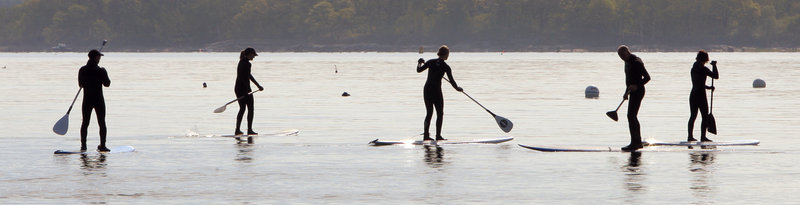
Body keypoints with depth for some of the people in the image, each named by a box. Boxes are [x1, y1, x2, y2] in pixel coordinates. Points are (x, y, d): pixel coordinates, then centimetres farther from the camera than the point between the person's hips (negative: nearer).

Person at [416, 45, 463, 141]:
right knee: (440, 113, 6)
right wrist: (458, 89, 13)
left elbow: (419, 70, 3)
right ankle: (438, 136, 0)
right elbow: (451, 81, -3)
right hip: (436, 90, -4)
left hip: (427, 89, 4)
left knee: (429, 113, 13)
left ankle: (426, 135, 8)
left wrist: (419, 63, 24)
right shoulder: (446, 67, -6)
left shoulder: (431, 62, 2)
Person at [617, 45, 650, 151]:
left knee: (631, 116, -14)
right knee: (633, 116, 14)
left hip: (638, 91, -10)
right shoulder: (628, 62, 15)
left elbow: (647, 77, -18)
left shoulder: (636, 62, -16)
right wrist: (626, 92, 24)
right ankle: (638, 142, 20)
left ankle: (634, 143, -16)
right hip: (633, 92, 10)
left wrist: (636, 86, -28)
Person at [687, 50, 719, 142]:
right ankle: (703, 137, -3)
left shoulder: (693, 69, 10)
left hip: (693, 95, 7)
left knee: (693, 116, 12)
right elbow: (716, 76, -13)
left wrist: (708, 87, 22)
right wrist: (714, 66, -1)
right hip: (701, 95, -7)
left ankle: (690, 136, 13)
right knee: (705, 116, 0)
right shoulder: (703, 69, -13)